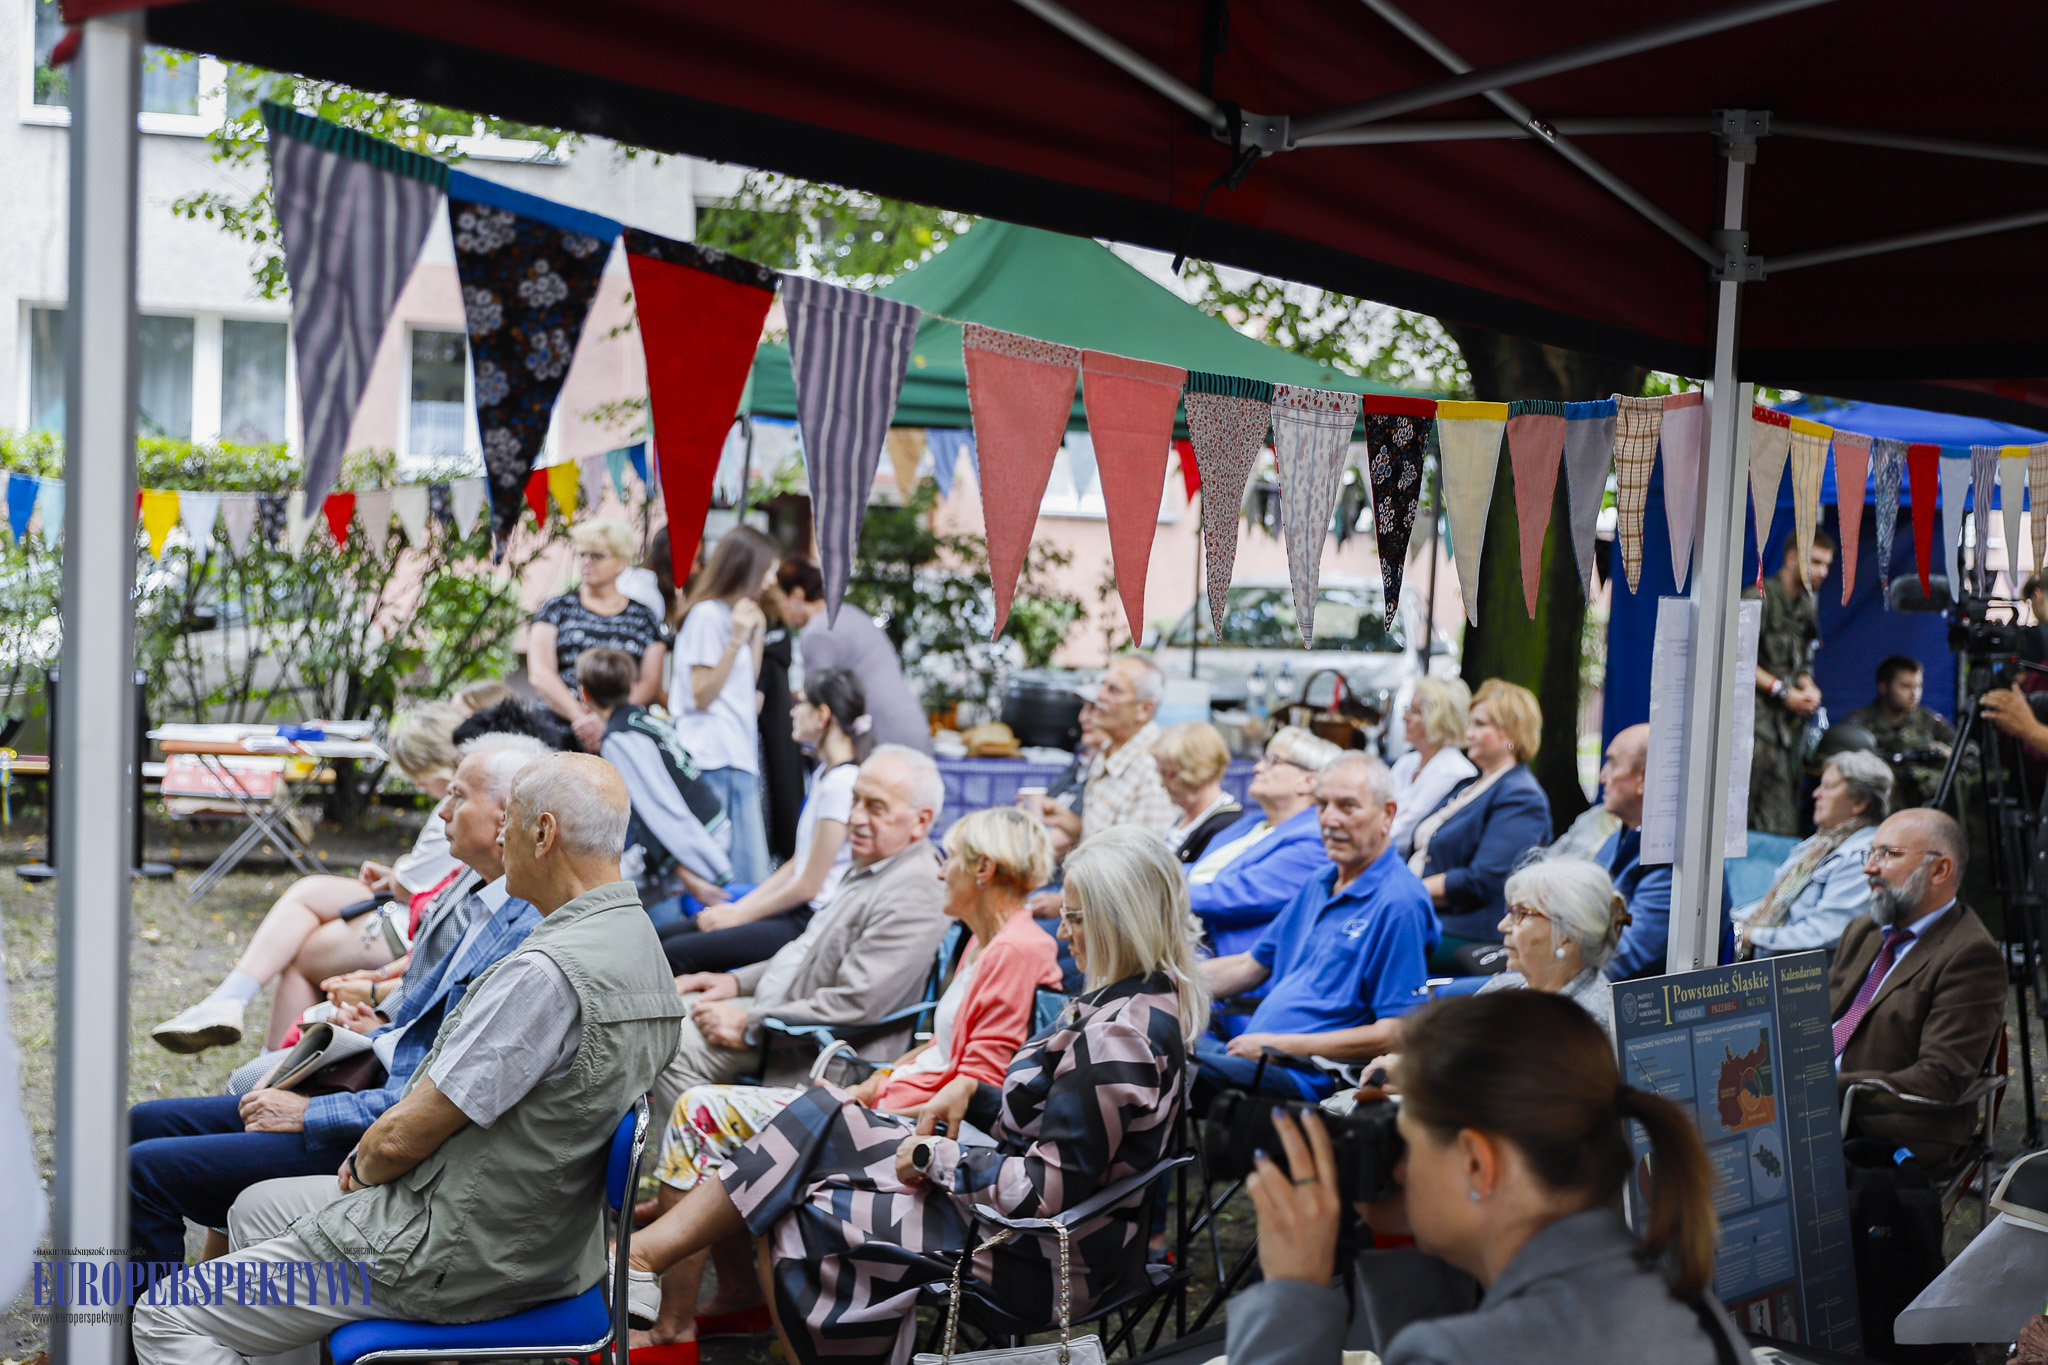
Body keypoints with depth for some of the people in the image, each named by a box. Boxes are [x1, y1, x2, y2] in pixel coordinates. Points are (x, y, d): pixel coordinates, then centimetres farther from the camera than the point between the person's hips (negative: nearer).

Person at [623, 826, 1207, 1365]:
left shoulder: (1120, 1037, -27)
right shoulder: (1148, 1000, 4)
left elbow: (1049, 1189, -27)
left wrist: (936, 1158, -15)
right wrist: (972, 1093, 3)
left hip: (1039, 1259, -9)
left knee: (793, 1219, -7)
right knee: (821, 1118, 3)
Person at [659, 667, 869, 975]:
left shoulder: (841, 782, -18)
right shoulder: (825, 773, 15)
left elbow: (809, 885, -16)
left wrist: (739, 915, -5)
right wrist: (738, 907, 10)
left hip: (812, 923, -10)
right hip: (797, 911, 10)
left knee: (674, 953, -16)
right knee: (667, 936, 6)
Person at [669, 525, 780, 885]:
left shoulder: (733, 613, 19)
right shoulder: (708, 614, -9)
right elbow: (701, 696, -12)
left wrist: (757, 633, 13)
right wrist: (737, 641, -17)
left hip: (740, 757, 9)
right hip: (714, 760, -9)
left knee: (753, 877, 4)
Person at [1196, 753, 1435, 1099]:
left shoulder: (1400, 903, -11)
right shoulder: (1320, 884, 19)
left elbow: (1395, 1034, -16)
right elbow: (1252, 966, 25)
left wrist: (1277, 1045, -16)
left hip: (1305, 1071, -9)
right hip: (1248, 1048, 9)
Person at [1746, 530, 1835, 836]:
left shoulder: (1806, 607, 20)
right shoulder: (1759, 598, -7)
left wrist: (1808, 688, 2)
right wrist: (1783, 691, -13)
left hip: (1791, 721, 8)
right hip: (1760, 716, -8)